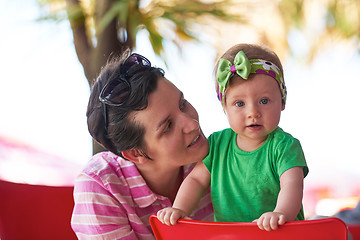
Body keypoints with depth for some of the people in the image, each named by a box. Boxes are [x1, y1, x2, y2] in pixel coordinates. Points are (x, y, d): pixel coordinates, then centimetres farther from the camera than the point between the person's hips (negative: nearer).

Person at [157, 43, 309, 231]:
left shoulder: (285, 146, -9)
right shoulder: (218, 143, 5)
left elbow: (292, 184, -22)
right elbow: (197, 179, 12)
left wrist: (281, 213, -42)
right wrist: (179, 209, -6)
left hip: (281, 236, -3)